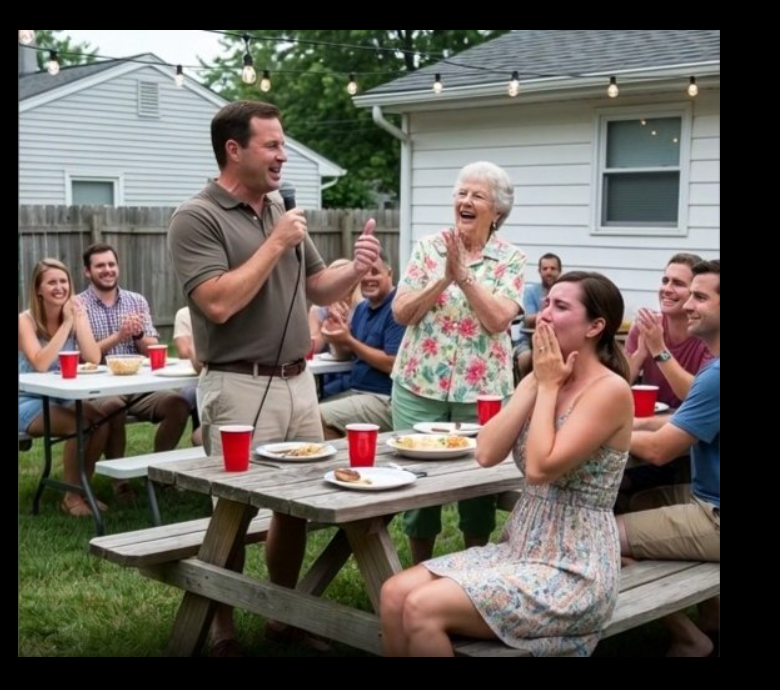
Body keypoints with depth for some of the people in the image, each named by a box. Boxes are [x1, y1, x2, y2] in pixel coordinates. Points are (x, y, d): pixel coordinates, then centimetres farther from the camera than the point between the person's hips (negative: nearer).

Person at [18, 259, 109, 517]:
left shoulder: (75, 314, 0)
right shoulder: (26, 320, -12)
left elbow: (94, 359, -13)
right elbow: (40, 364, -26)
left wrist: (78, 319, -19)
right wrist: (66, 323, -23)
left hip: (66, 398, 4)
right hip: (30, 402, -4)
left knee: (101, 420, -25)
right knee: (79, 424, -30)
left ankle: (83, 488, -6)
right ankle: (72, 495, -12)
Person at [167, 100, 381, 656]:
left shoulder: (282, 210, 12)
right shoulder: (197, 218, -9)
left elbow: (319, 291, 16)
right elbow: (217, 303, -22)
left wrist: (355, 271, -4)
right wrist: (276, 244, -16)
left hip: (299, 382, 7)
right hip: (240, 388, -7)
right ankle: (223, 631, 18)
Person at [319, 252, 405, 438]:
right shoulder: (362, 308, 14)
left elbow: (392, 364, -20)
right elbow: (347, 353, 19)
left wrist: (349, 341, -16)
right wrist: (338, 339, -4)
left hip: (385, 400, -9)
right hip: (355, 392, 9)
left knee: (317, 417, -21)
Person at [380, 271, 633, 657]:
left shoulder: (610, 389, -14)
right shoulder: (542, 379, 10)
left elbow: (541, 467, -24)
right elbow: (487, 454, -3)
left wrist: (548, 385, -12)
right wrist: (536, 383, -5)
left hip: (572, 569, -7)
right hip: (519, 548, 8)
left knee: (422, 609, -21)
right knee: (394, 594, -9)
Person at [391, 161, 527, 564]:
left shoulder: (511, 259, -1)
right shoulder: (428, 248, 3)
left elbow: (498, 319, -15)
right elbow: (401, 312, -5)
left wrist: (463, 273, -20)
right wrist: (443, 279, -17)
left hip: (482, 390, -1)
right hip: (419, 385, 1)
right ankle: (420, 572, 24)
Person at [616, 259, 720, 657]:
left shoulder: (718, 374, -25)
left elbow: (658, 450, -22)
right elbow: (691, 419, 13)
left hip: (717, 515, -11)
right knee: (643, 503, 29)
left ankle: (692, 640, 6)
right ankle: (711, 623, 27)